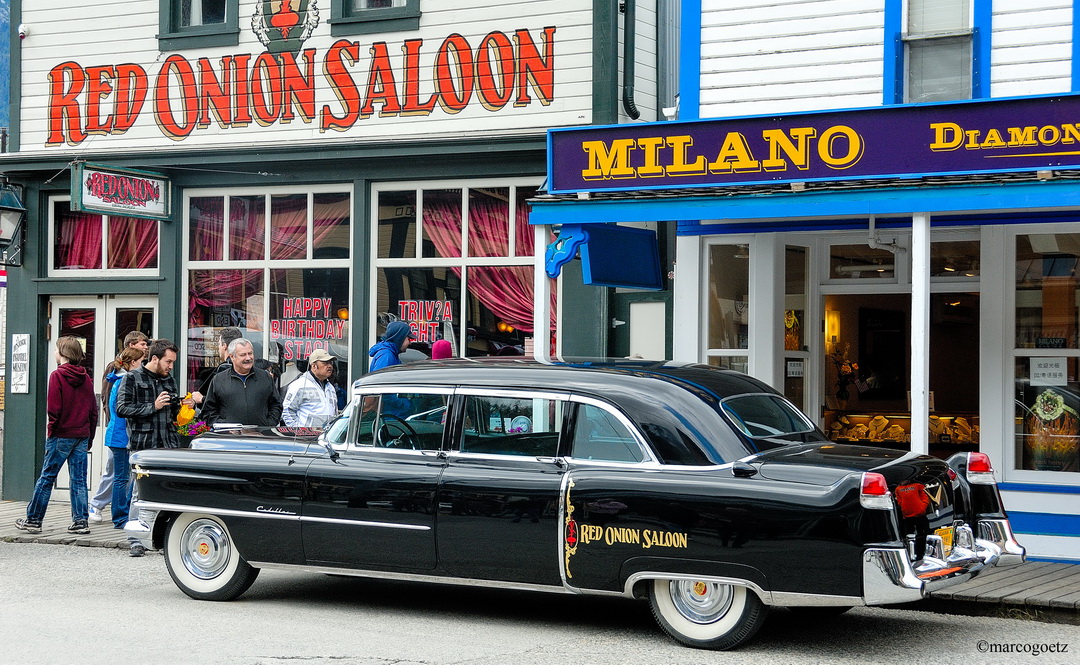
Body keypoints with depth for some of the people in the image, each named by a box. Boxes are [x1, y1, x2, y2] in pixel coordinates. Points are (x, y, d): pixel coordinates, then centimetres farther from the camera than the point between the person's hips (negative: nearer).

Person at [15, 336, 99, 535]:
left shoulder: (57, 376, -8)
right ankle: (80, 521, 4)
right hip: (82, 435, 5)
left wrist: (51, 430, -1)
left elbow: (53, 408, -14)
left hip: (62, 435, -5)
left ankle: (33, 519, 8)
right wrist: (89, 436, 15)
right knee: (79, 480, 6)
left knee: (46, 477, 2)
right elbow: (93, 409, 10)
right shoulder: (86, 377, 9)